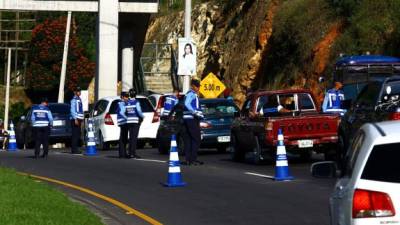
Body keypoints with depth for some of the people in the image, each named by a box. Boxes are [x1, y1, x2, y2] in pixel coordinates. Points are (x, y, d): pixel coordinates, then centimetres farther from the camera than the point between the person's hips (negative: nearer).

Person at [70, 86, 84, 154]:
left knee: (78, 135, 9)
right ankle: (74, 149, -11)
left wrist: (81, 119, 21)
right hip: (75, 119, -9)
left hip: (79, 119, 9)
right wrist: (75, 119, -23)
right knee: (75, 135, -10)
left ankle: (75, 149, 12)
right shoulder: (74, 100, -10)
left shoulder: (79, 99, 19)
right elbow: (72, 110, -17)